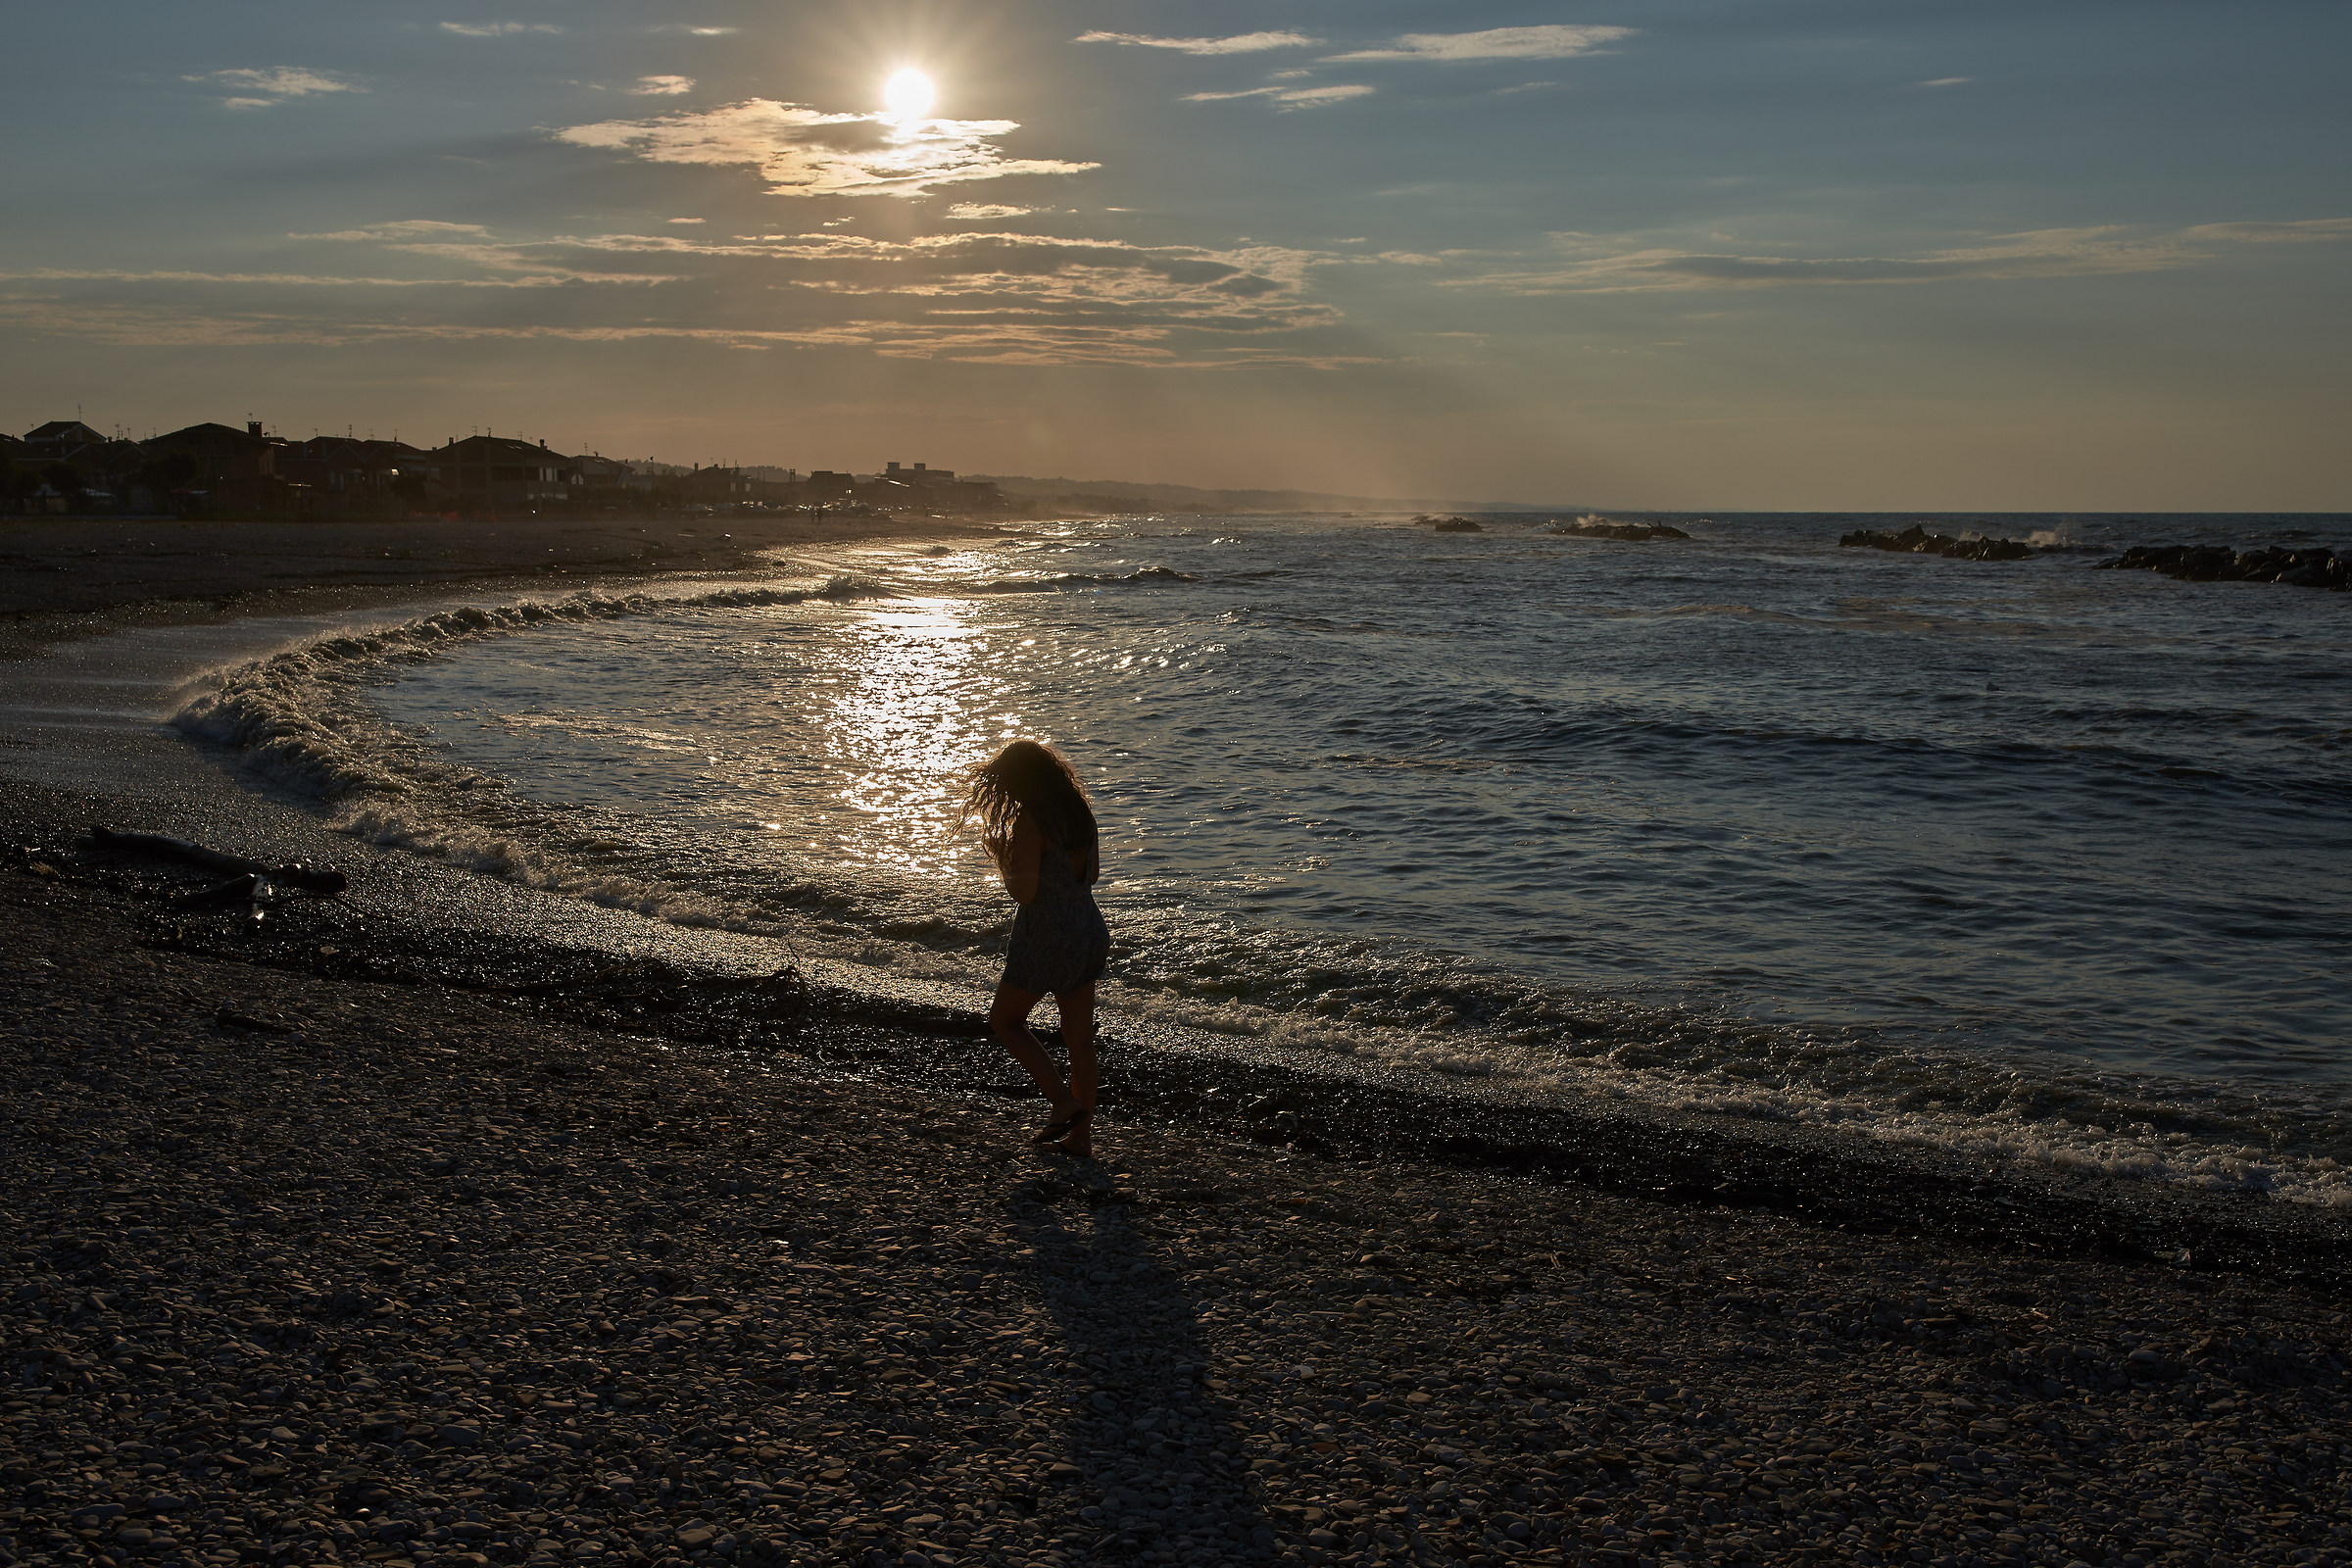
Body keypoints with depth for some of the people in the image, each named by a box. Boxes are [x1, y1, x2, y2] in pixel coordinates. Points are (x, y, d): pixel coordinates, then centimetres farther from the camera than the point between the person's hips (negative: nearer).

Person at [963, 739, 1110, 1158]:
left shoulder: (1030, 821, -18)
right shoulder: (1080, 812, 5)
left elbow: (1024, 892, -21)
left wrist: (999, 854, -5)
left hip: (1047, 938, -8)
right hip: (1089, 933, 8)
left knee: (1004, 1020, 13)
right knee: (1079, 1039, 13)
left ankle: (1063, 1101, 3)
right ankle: (1081, 1135, 20)